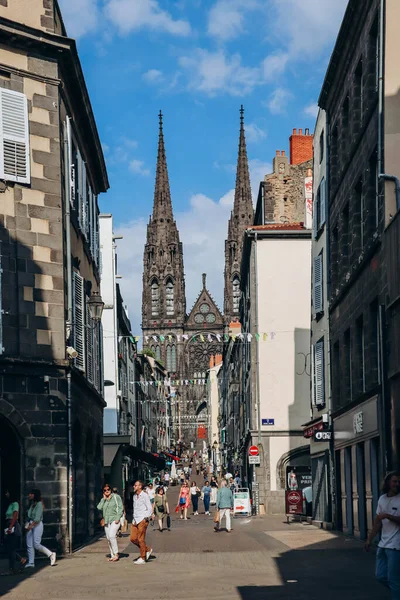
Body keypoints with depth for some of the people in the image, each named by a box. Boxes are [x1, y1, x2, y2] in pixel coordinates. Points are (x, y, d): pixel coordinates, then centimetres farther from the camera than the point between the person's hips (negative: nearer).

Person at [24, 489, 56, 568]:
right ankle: (31, 562, 4)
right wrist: (27, 524, 1)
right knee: (29, 545, 2)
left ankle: (51, 554, 0)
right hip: (30, 524, 8)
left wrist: (31, 526, -23)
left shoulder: (39, 504, -10)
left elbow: (37, 517, -17)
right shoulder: (31, 504, 15)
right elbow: (29, 516, 13)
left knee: (36, 544, -13)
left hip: (37, 525, -8)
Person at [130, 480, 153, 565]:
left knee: (141, 539, -6)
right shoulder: (134, 496, 15)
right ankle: (147, 549, 20)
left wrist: (147, 517, -20)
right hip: (135, 520, 8)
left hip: (142, 520, -8)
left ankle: (142, 558, 3)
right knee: (133, 539, 3)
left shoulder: (145, 496, -8)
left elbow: (150, 508, -11)